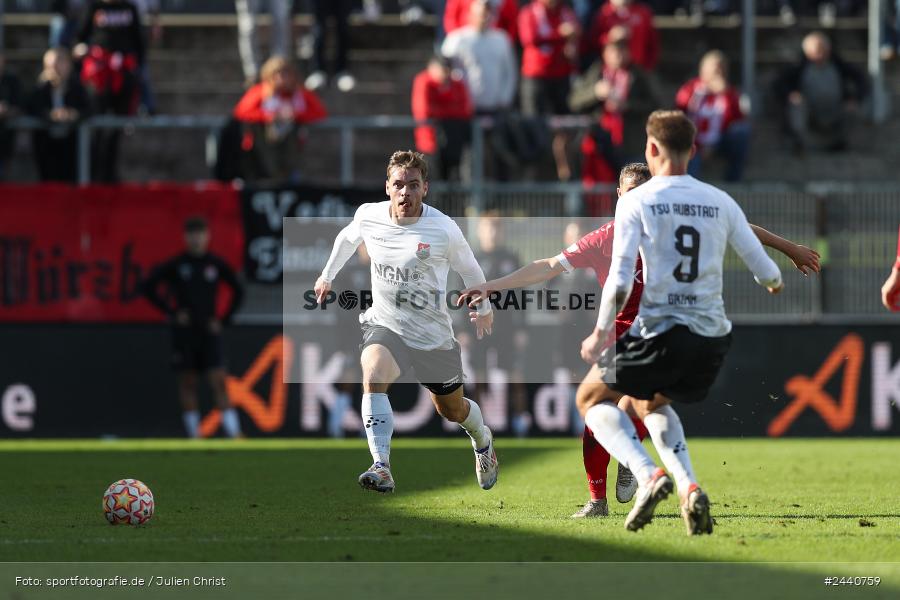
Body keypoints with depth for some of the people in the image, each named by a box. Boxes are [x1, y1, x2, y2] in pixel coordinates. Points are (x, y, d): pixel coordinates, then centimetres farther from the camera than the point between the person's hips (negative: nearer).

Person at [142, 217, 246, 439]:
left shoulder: (216, 264, 3)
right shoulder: (176, 265, -2)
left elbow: (238, 291, 14)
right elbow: (149, 288, 2)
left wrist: (224, 319, 5)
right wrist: (171, 312, -4)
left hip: (209, 330, 0)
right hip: (184, 331, 0)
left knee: (219, 382, -8)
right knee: (187, 383, 4)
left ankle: (233, 433, -13)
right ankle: (193, 432, 9)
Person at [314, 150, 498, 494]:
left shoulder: (443, 229, -16)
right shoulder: (368, 216, -9)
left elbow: (469, 269, 4)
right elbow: (348, 237, 17)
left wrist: (483, 308, 18)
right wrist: (328, 276, 28)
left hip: (434, 335, 0)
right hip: (383, 324, 0)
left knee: (451, 410, 17)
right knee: (373, 376, -32)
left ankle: (482, 441, 54)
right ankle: (381, 468, -39)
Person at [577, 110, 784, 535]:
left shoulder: (635, 201, -5)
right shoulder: (720, 203, 6)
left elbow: (620, 279, -12)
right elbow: (766, 271, 10)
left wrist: (601, 333, 0)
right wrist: (774, 284, 34)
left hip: (659, 334, -5)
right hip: (713, 337, 5)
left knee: (592, 399, 17)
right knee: (650, 402, 30)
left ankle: (648, 476, -8)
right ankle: (689, 488, 6)